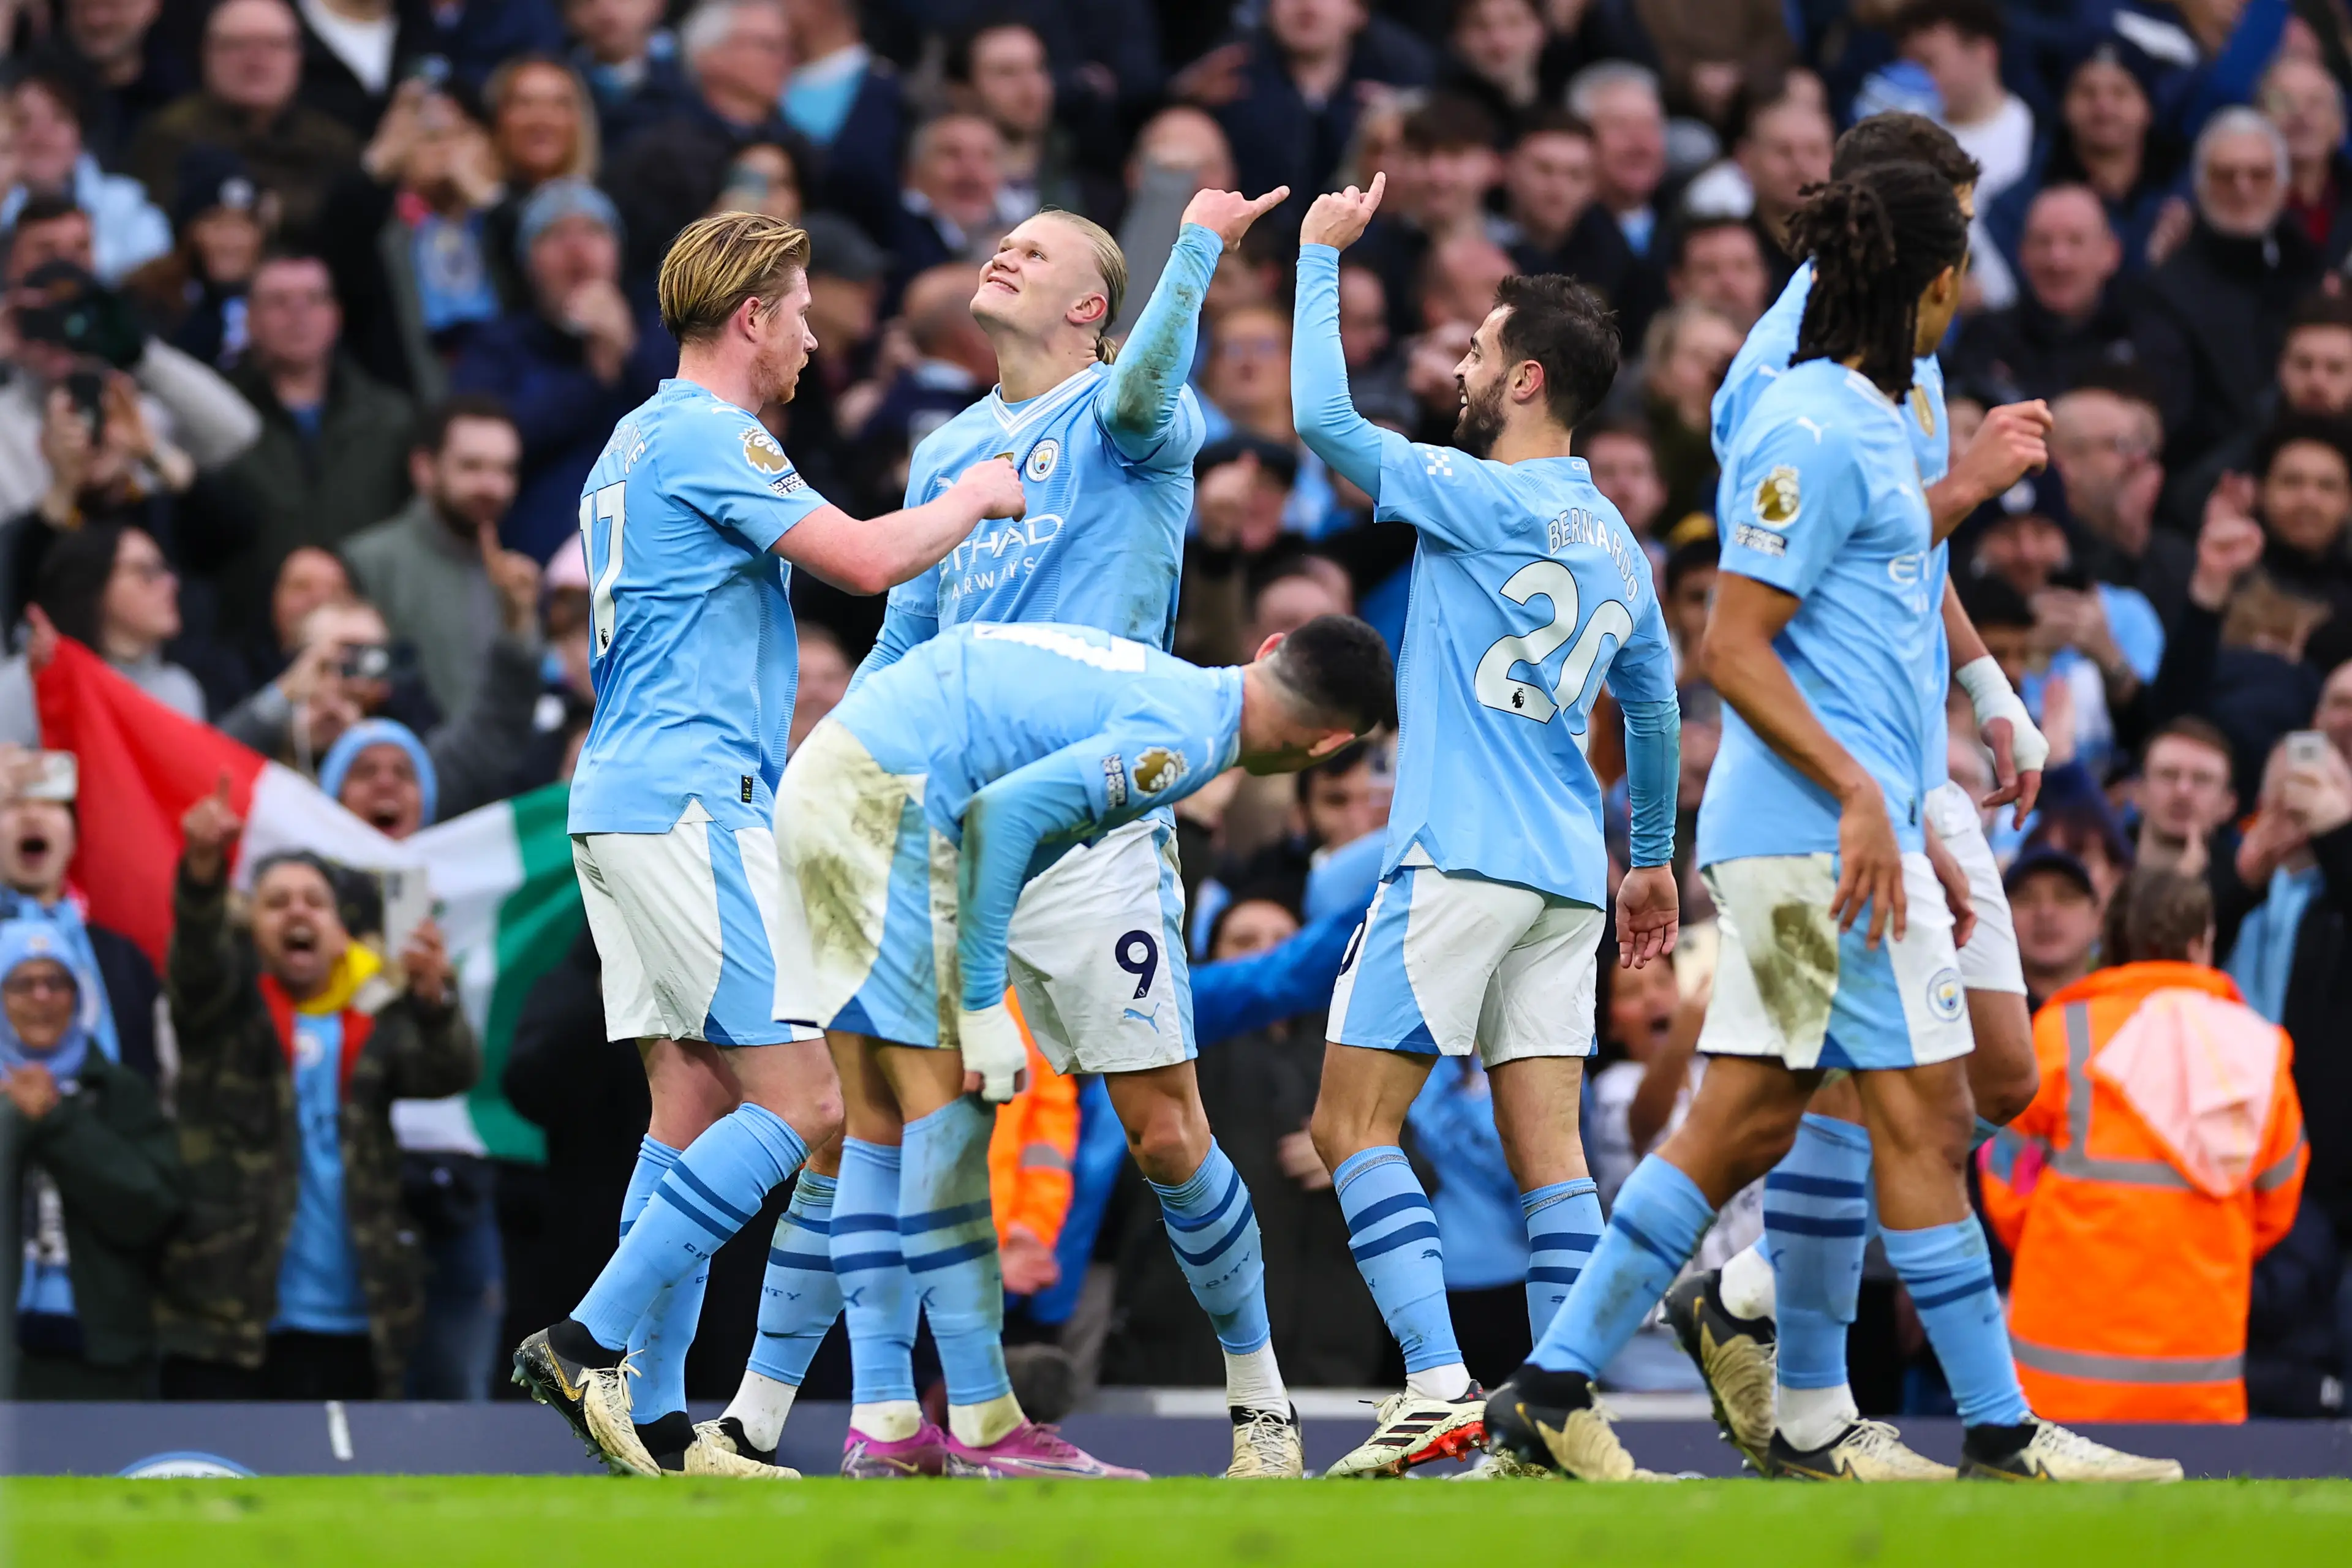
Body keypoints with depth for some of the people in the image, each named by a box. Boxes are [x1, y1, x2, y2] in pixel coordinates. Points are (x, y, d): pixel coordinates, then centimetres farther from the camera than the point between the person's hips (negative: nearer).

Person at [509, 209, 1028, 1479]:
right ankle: (592, 1340, -17)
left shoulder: (640, 441, 21)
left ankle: (658, 1418, 2)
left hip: (623, 796, 10)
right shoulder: (709, 439, -11)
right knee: (799, 1101, -11)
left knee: (694, 1104, 7)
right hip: (690, 803, -10)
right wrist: (976, 498, 0)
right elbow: (868, 561, -18)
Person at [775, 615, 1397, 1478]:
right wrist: (983, 1006, -18)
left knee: (878, 1120, 9)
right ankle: (984, 1430, -6)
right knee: (946, 1107, -7)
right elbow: (1003, 810, -22)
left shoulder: (1167, 683, 16)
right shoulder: (1184, 737, -13)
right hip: (892, 800, -10)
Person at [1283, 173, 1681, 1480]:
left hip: (1462, 862, -8)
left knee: (1353, 1122, -5)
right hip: (1568, 878, 8)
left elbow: (1324, 416, -9)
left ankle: (1438, 1383, -17)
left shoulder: (1484, 498, -8)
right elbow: (1656, 715, 25)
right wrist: (1655, 859, 37)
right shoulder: (1618, 545, 15)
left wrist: (1322, 254, 0)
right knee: (1548, 1148, 4)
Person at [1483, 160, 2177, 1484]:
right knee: (1923, 1115, -5)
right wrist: (1860, 794, -23)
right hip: (1820, 830, -10)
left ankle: (1554, 1390, 9)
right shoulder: (1813, 431, -12)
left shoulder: (1868, 425, 18)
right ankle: (2001, 1431, -1)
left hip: (1835, 833, 10)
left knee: (1746, 1121, 8)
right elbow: (1734, 649, -16)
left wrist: (1918, 828, 25)